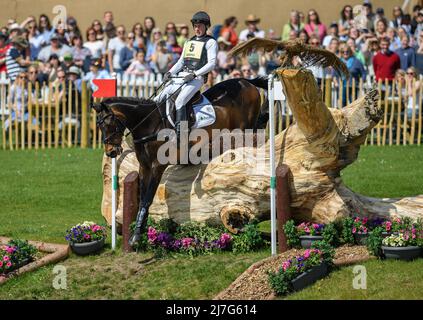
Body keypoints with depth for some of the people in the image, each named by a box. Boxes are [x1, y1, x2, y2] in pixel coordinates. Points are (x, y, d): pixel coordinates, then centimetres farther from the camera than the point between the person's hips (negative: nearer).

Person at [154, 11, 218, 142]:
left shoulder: (210, 42, 1)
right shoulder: (189, 42, 23)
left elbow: (212, 63, -8)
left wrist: (194, 74, -18)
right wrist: (170, 73, 5)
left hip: (197, 78, -7)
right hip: (181, 76, 8)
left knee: (179, 101, -30)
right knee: (159, 99, -5)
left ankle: (179, 132, -34)